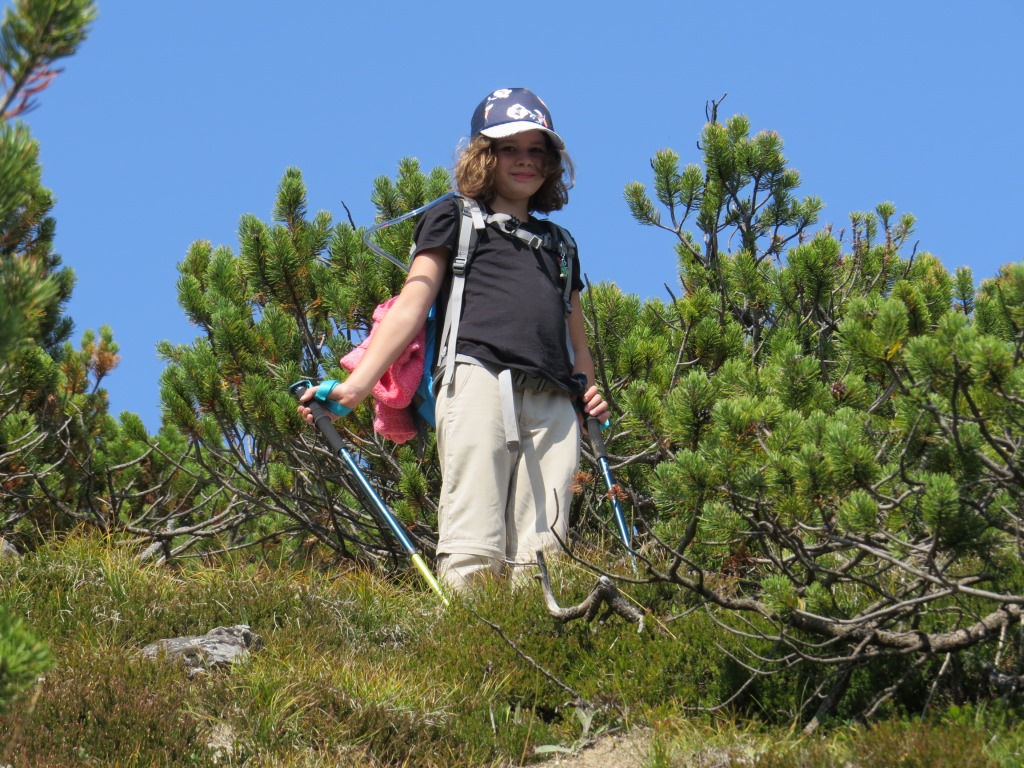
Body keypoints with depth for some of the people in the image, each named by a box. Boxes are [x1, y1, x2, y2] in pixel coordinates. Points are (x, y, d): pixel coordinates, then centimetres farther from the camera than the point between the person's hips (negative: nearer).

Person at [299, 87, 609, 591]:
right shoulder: (456, 220, 18)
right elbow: (413, 304, 8)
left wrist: (589, 390, 11)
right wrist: (356, 384, -5)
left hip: (553, 400, 5)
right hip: (480, 377, -5)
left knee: (539, 551, -8)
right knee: (475, 552, -18)